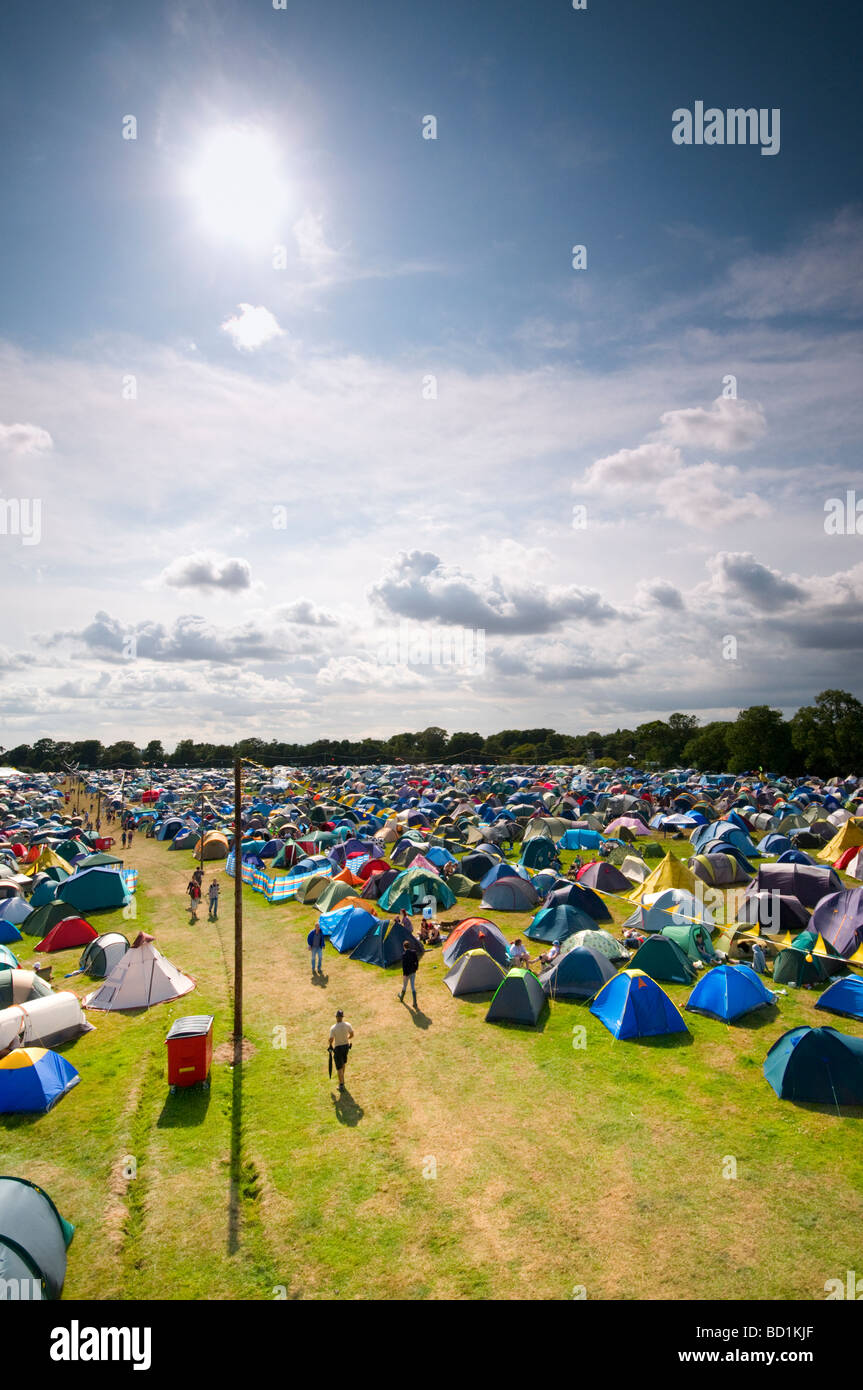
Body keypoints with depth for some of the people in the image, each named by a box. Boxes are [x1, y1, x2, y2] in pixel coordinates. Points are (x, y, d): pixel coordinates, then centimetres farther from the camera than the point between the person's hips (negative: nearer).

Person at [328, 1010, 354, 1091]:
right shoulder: (347, 1025, -12)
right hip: (346, 1046, 4)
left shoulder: (333, 1028, -22)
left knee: (339, 1066, 7)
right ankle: (342, 1079, 44)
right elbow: (352, 1035, -1)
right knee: (343, 1062, 29)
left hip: (338, 1047, -4)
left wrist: (330, 1044, 3)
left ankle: (341, 1085, 8)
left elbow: (331, 1040, -20)